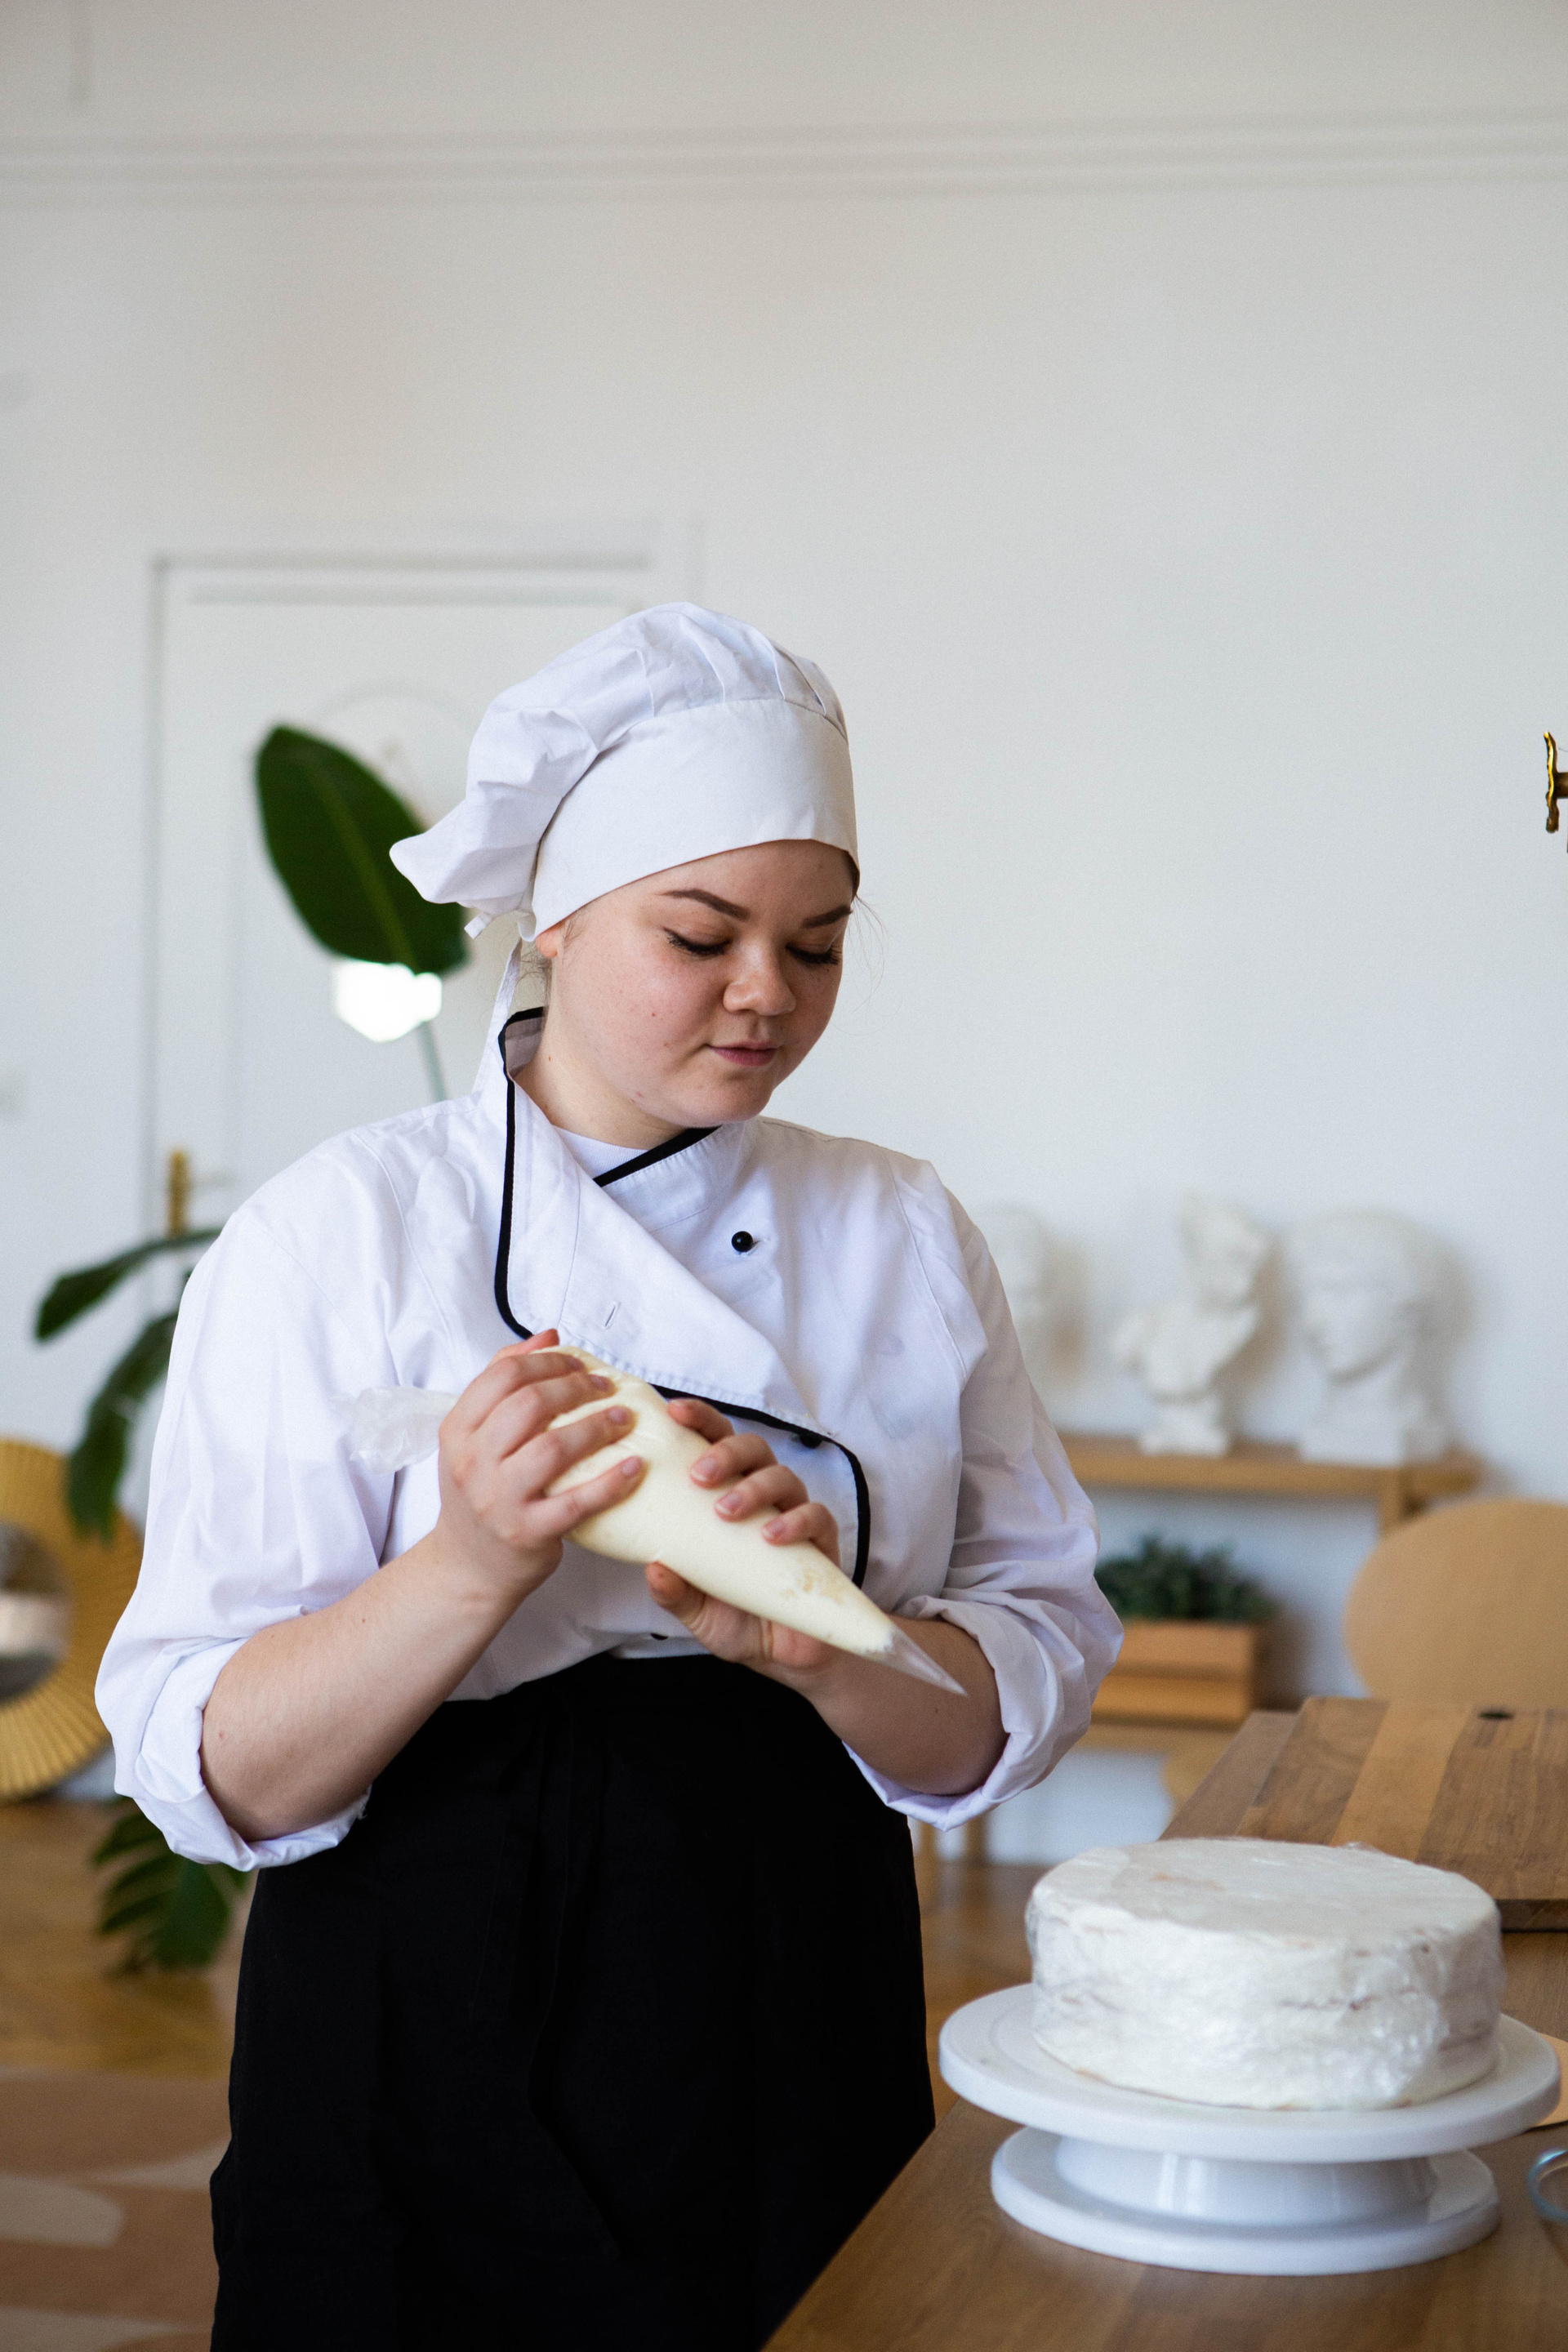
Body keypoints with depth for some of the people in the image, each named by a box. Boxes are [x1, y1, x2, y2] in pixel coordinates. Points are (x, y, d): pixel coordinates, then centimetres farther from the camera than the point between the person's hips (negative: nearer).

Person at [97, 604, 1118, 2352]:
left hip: (803, 2043, 3)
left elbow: (1029, 1690, 0)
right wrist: (476, 1566, -27)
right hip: (435, 2056, -3)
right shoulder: (341, 1233, -7)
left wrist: (814, 1636, -19)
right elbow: (211, 1771, -11)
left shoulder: (903, 1237, 4)